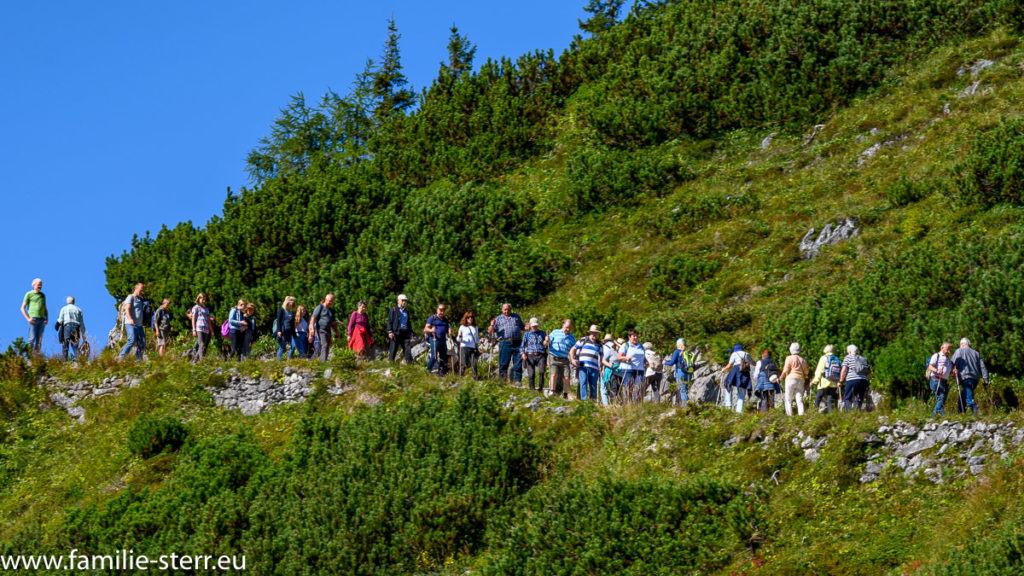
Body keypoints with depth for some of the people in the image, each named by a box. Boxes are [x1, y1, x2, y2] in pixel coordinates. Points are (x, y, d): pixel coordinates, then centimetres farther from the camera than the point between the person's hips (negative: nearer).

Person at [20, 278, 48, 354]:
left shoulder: (43, 295, 20)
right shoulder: (29, 294, 5)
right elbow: (22, 308, 3)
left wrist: (47, 319, 8)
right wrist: (28, 318, -9)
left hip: (42, 319, 5)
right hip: (33, 319, -5)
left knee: (39, 340, -1)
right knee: (32, 339, -13)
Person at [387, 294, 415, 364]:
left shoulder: (406, 311, 21)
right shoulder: (393, 310, 5)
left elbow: (409, 323, 26)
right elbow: (389, 321, -2)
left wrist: (411, 333, 18)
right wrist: (390, 331, -13)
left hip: (405, 334, 4)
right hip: (395, 333, -4)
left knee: (408, 350, -4)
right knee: (392, 351, -3)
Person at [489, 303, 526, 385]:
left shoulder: (516, 316, 21)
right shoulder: (498, 318, 14)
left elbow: (522, 327, 26)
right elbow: (491, 331, 8)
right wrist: (492, 325, -13)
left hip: (517, 342, 2)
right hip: (504, 343, -2)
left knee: (518, 363, -1)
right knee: (503, 363, -4)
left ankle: (517, 380, 4)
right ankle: (502, 380, 4)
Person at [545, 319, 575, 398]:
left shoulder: (571, 338, 14)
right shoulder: (555, 332, 5)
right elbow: (546, 343, 3)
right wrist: (546, 342, -22)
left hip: (564, 360, 3)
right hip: (553, 357, -3)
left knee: (566, 377, -7)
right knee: (554, 374, -21)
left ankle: (565, 395, -2)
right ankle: (552, 392, -21)